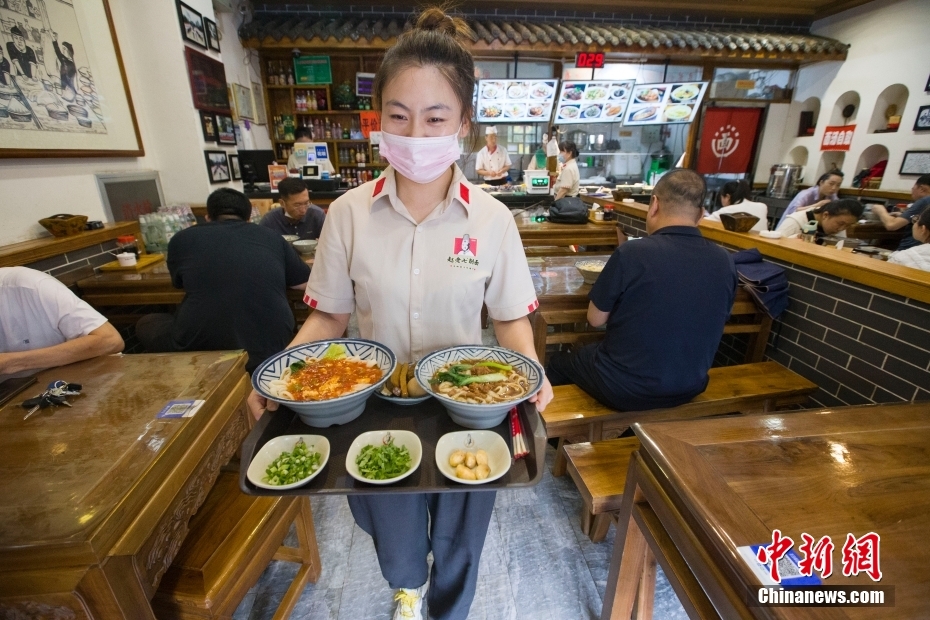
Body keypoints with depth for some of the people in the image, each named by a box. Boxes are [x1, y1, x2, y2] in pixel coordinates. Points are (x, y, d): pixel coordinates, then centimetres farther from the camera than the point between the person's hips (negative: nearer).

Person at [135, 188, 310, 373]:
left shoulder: (183, 238, 9)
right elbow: (305, 282, 18)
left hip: (201, 349, -1)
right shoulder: (272, 237, 10)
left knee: (147, 324, 27)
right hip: (272, 350, 2)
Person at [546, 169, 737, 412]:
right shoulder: (725, 262, -7)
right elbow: (705, 324, 8)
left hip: (625, 388, -5)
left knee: (559, 362, 21)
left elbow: (596, 319, -10)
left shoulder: (632, 253, -23)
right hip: (689, 388, 6)